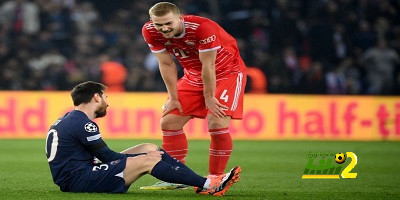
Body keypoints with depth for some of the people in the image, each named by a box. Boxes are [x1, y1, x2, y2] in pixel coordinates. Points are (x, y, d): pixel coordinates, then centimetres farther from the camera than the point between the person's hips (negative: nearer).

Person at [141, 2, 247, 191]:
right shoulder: (149, 32, -18)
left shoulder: (203, 27, -34)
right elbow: (166, 64, -7)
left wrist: (209, 98, -17)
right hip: (194, 75, 6)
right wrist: (173, 98, -5)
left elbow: (208, 65, -25)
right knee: (168, 122, 0)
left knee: (217, 124, -22)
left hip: (227, 72, -6)